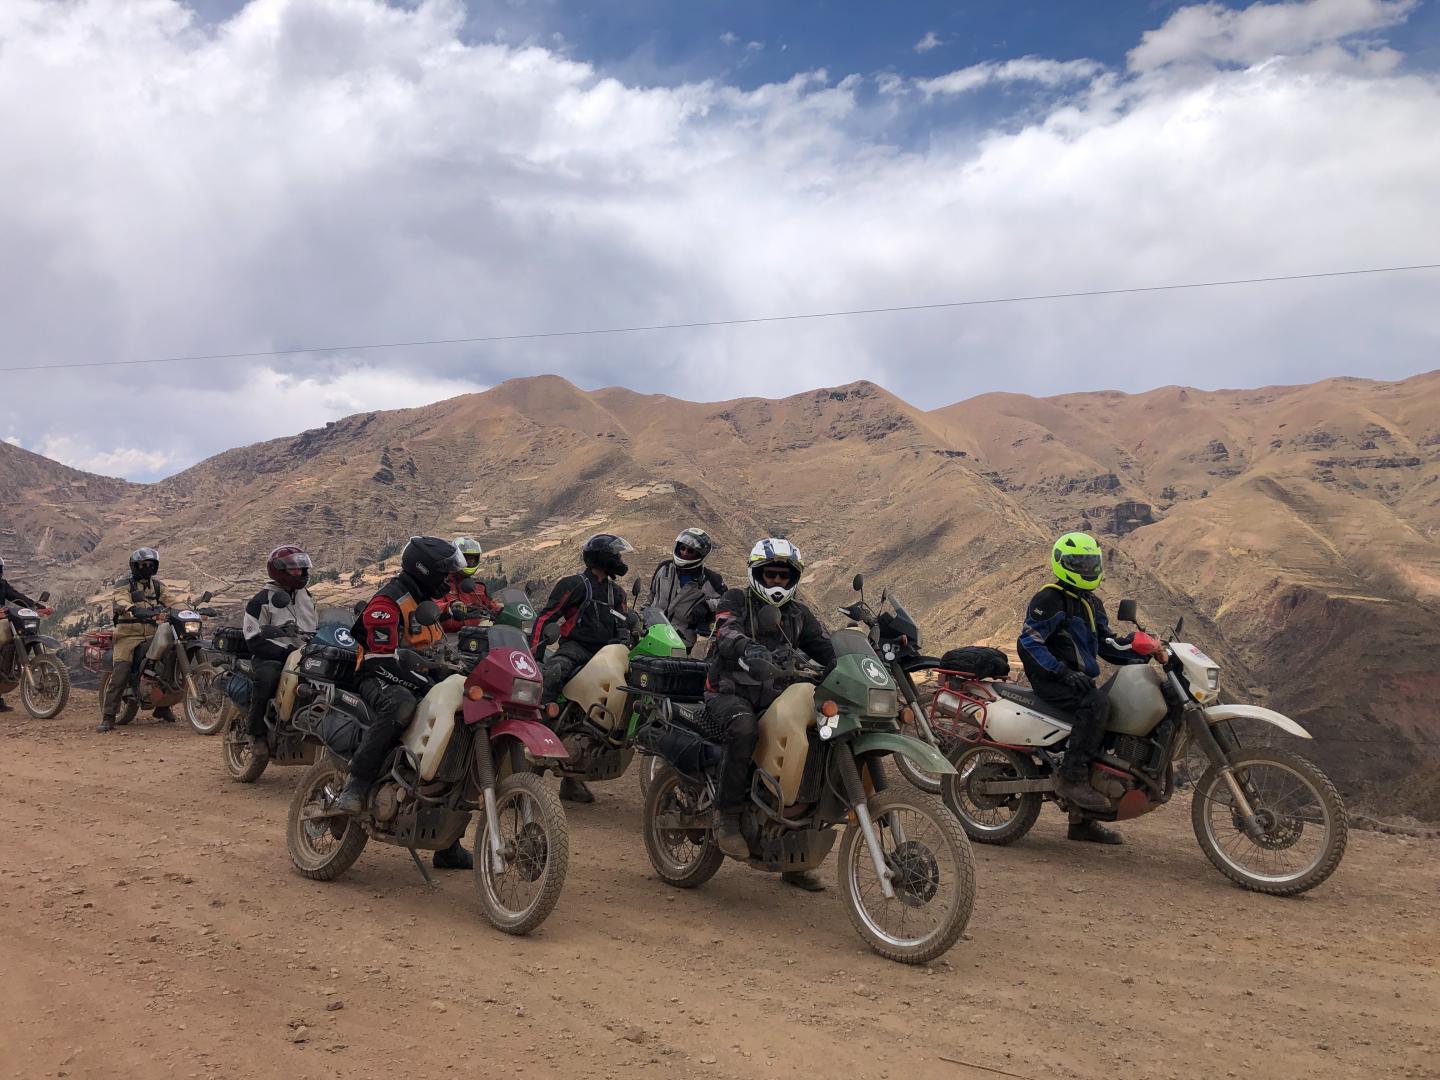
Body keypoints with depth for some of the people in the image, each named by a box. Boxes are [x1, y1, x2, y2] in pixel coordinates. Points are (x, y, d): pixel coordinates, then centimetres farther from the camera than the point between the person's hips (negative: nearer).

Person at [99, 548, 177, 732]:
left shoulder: (158, 586, 18)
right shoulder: (125, 585, 2)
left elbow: (172, 601, 8)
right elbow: (121, 600, -18)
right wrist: (130, 608, -42)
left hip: (152, 634, 5)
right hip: (128, 634, -4)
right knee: (119, 674, -15)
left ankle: (163, 709, 16)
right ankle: (107, 717, -13)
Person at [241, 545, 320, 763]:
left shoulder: (306, 596, 20)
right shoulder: (263, 600, -3)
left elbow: (316, 629, 31)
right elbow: (254, 640, -11)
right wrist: (287, 652, -21)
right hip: (271, 657, -6)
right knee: (267, 676, -39)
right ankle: (256, 733, -23)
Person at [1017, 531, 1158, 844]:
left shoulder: (1092, 603, 20)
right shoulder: (1049, 600, -9)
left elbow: (1106, 643, 21)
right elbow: (1029, 642, -17)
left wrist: (1142, 653, 5)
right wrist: (1061, 670, -27)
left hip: (1080, 677, 9)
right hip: (1051, 678, -9)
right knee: (1096, 702, -34)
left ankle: (1081, 818, 8)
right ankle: (1072, 777, -33)